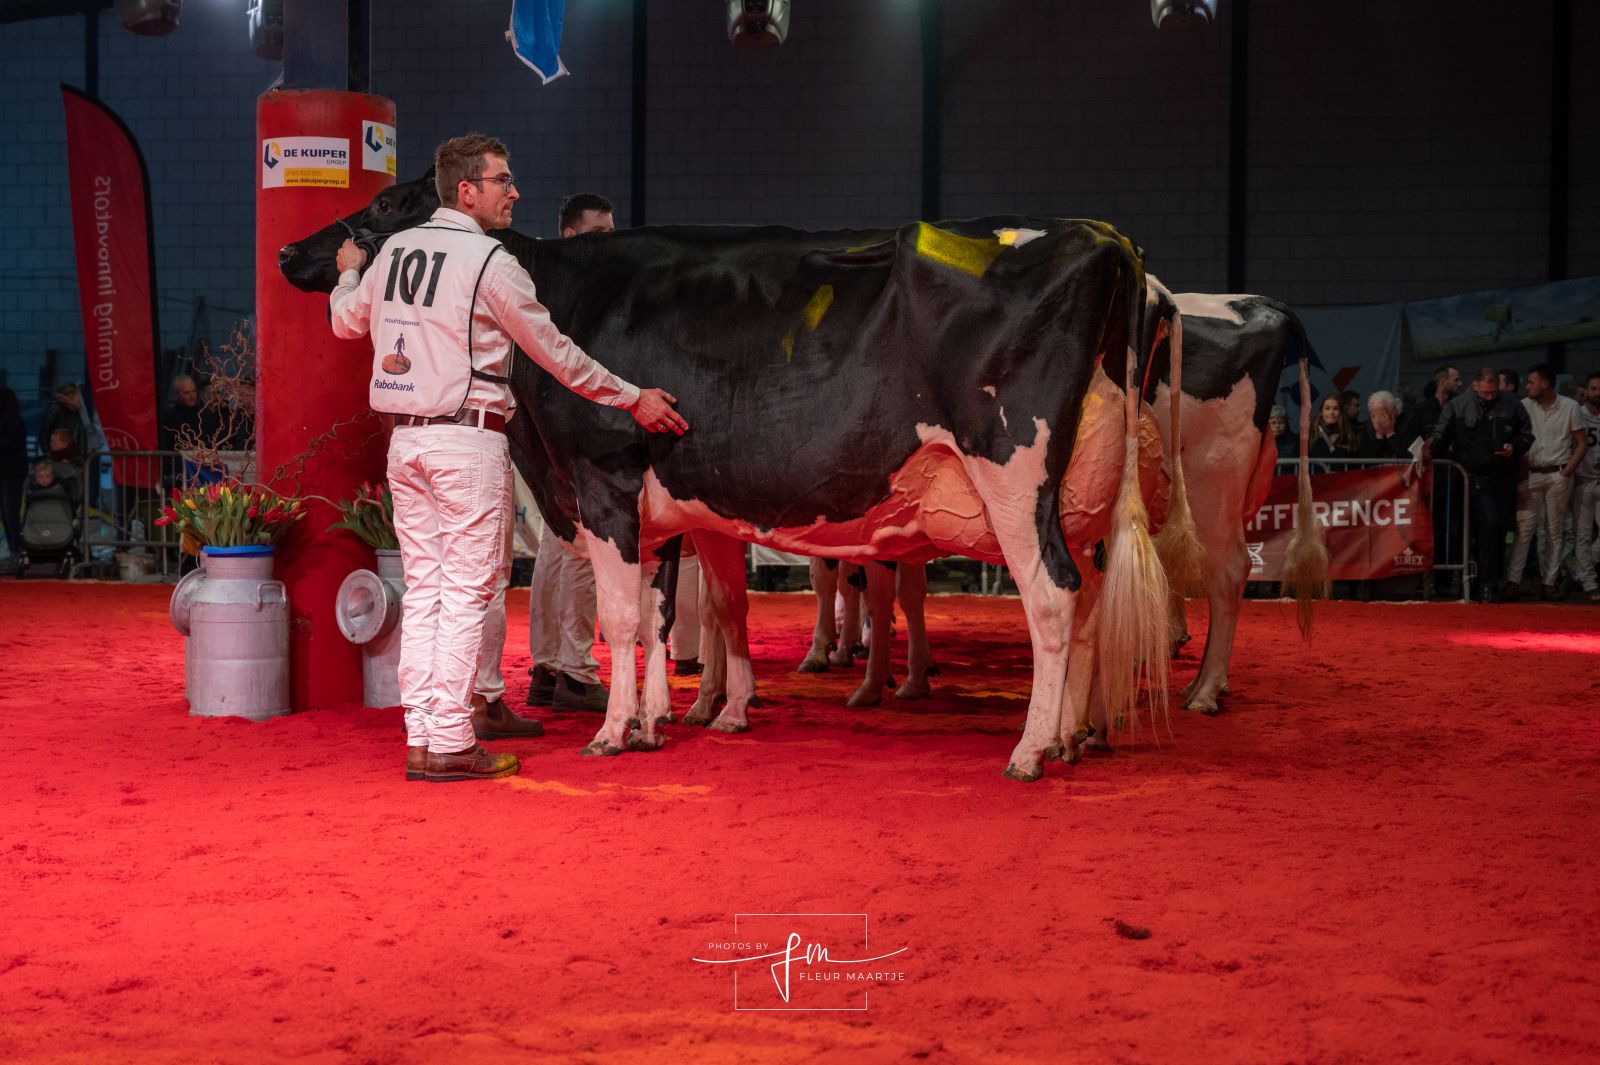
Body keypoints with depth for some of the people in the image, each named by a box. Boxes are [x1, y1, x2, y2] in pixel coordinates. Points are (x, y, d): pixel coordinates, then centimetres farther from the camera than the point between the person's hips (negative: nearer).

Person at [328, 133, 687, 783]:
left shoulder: (395, 250, 9)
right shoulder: (491, 262, -10)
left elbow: (345, 321, 25)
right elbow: (556, 353, -6)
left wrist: (348, 274, 46)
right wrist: (634, 398, 2)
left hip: (405, 438, 7)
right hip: (468, 440, -7)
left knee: (423, 589, 10)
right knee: (466, 593, -2)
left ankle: (419, 740, 11)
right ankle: (451, 746, -2)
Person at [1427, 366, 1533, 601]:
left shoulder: (1512, 405, 7)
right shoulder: (1457, 405, 0)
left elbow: (1527, 433, 14)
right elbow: (1441, 434, 0)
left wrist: (1515, 447, -5)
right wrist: (1431, 448, -19)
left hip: (1504, 477, 4)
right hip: (1475, 477, -4)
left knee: (1500, 528, 5)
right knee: (1489, 522, -18)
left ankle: (1489, 583, 17)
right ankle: (1488, 584, -13)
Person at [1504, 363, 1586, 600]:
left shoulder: (1569, 407, 1)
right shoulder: (1524, 406, 2)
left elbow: (1582, 443, 4)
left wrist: (1566, 472, -5)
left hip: (1558, 476, 0)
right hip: (1531, 474, 0)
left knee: (1554, 532, 5)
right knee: (1523, 528, -6)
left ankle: (1549, 582, 10)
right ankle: (1513, 580, -7)